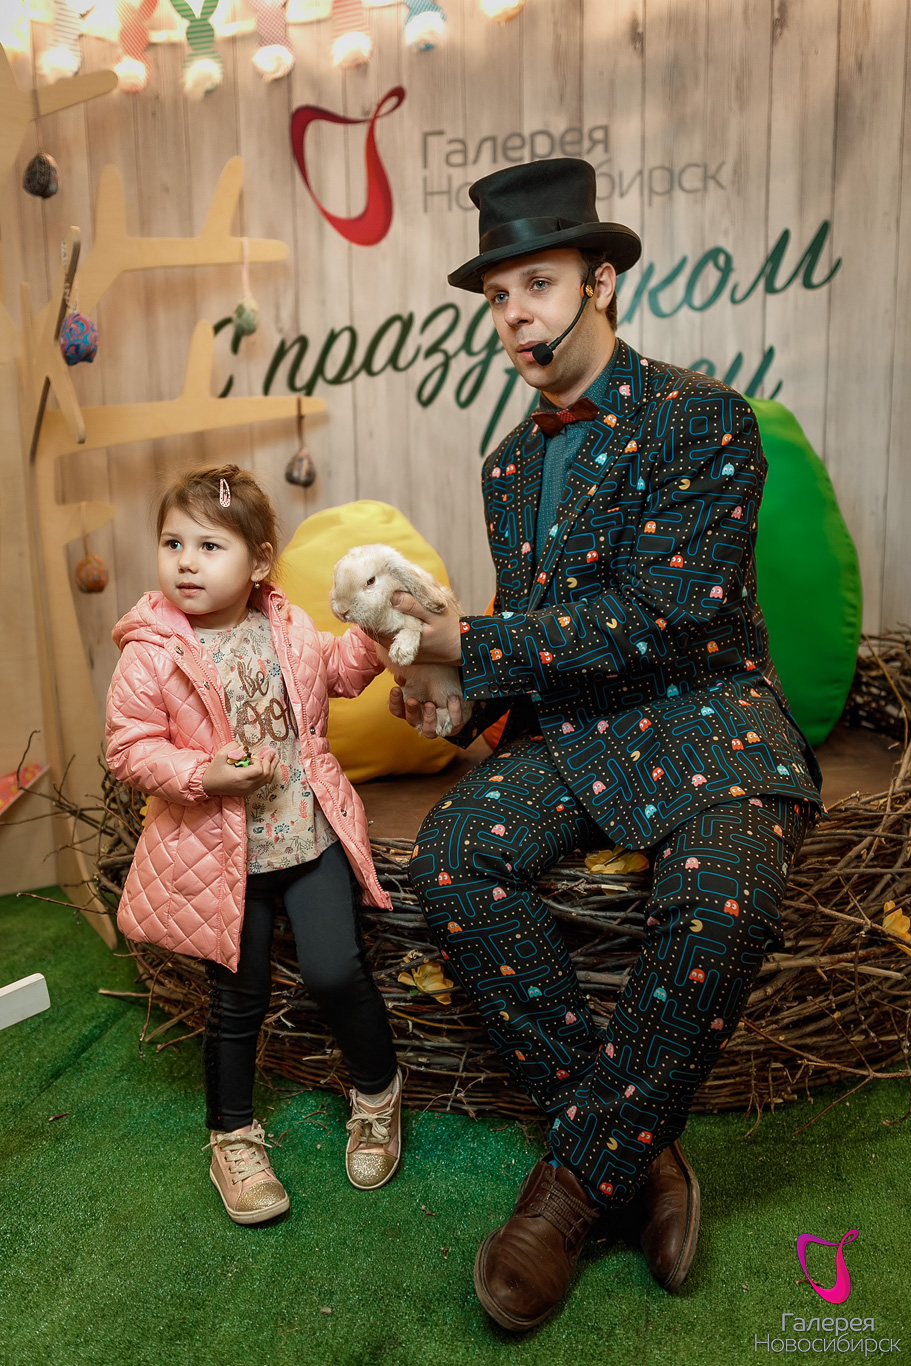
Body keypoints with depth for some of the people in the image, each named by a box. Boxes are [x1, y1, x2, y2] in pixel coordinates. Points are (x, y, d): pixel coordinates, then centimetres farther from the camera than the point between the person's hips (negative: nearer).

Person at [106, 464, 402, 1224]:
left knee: (335, 970, -4)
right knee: (238, 999, 11)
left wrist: (372, 634, 0)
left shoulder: (289, 630, 0)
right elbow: (130, 749, -9)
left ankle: (377, 1091, 26)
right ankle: (233, 1135, 35)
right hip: (220, 850, -2)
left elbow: (339, 673, 19)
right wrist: (202, 775, -23)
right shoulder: (151, 654, -11)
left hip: (310, 830, 2)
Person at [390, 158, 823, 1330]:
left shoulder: (703, 420, -7)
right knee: (451, 851, -23)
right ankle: (636, 1144, -11)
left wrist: (466, 640, -11)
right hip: (575, 733, 6)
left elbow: (651, 621, -16)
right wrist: (458, 696, 0)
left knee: (722, 895, -35)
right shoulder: (510, 463, 15)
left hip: (707, 718, -5)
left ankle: (581, 1177, -11)